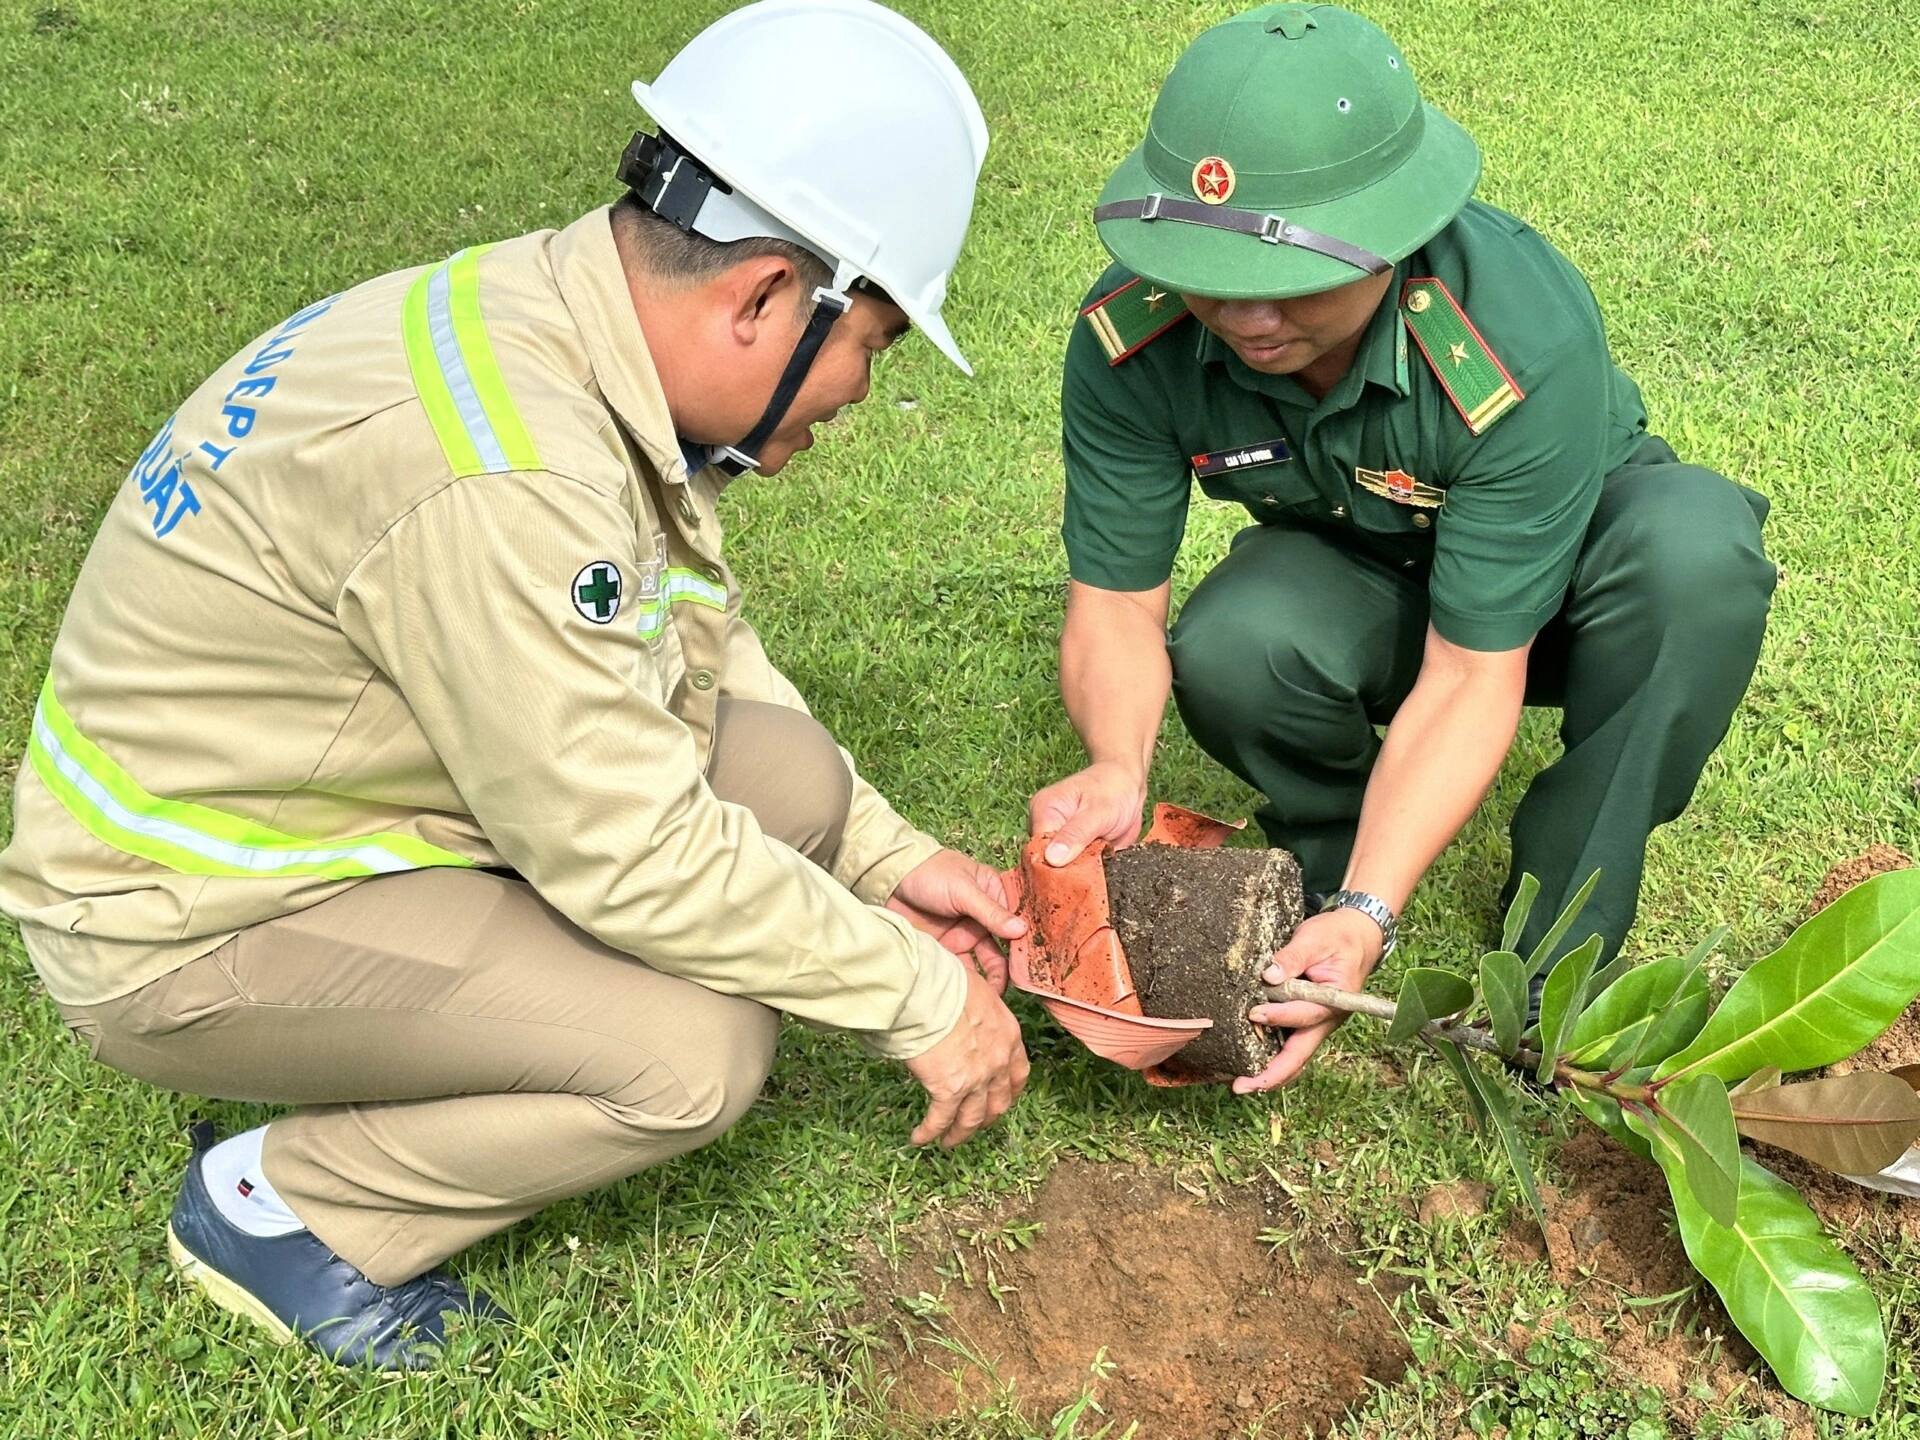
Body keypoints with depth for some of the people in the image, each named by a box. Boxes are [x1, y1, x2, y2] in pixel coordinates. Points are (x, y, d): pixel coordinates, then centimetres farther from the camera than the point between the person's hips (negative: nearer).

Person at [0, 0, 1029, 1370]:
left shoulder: (575, 316, -4)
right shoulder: (501, 474, -34)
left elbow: (701, 642, 7)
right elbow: (627, 851, -28)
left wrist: (886, 858, 4)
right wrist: (921, 999, -16)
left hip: (345, 780, 9)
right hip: (197, 921, -9)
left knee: (791, 780, -2)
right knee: (700, 1052, -22)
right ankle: (282, 1203, 1)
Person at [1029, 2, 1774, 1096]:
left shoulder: (1526, 337, -37)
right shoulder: (1132, 334, -27)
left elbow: (1469, 675, -35)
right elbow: (1116, 598, -20)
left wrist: (1366, 916, -45)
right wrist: (1119, 768, -41)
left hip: (1560, 568, -1)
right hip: (1355, 576, 2)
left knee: (1696, 545, -36)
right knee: (1226, 652, -33)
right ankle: (1329, 863, 1)